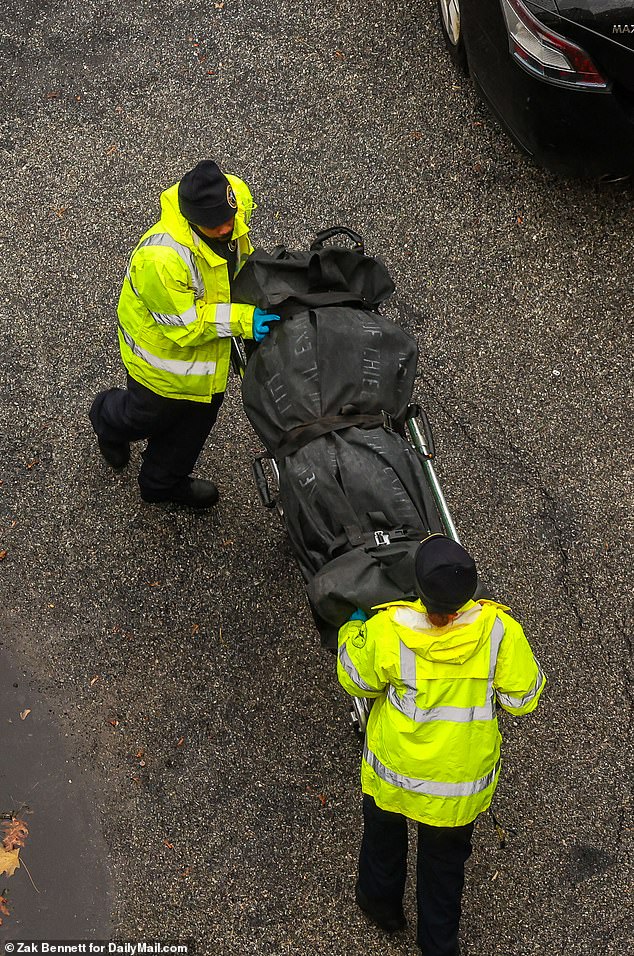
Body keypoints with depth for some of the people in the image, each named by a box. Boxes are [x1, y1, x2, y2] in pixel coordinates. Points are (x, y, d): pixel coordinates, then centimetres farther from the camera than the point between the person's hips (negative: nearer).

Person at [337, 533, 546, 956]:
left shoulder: (387, 631, -31)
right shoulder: (499, 631, -29)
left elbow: (356, 680, -10)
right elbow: (524, 698, -13)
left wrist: (353, 627, 7)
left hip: (393, 770, 0)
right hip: (462, 780, 1)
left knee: (384, 829, 33)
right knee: (445, 859, 27)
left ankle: (381, 901, 58)